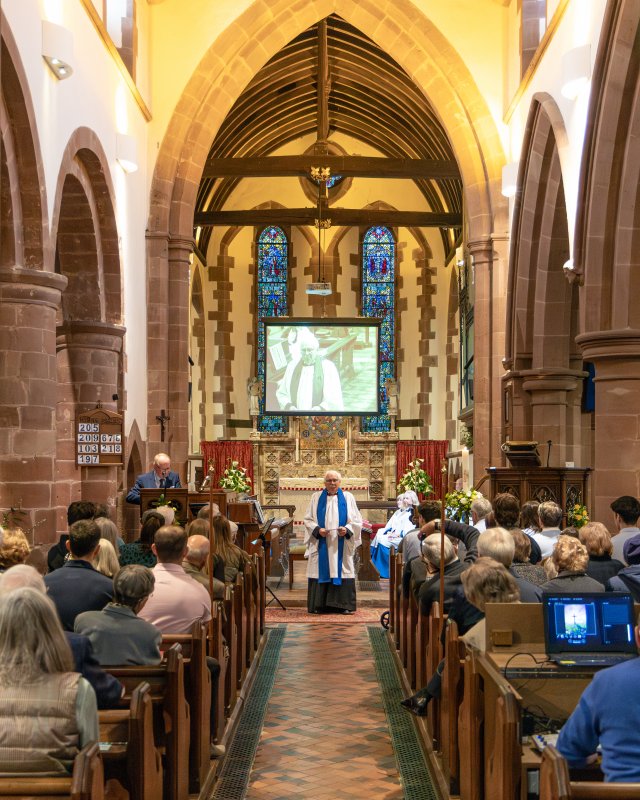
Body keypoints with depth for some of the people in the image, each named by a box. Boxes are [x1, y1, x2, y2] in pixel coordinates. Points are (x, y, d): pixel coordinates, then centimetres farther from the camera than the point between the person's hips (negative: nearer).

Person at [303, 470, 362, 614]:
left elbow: (357, 520, 6)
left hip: (341, 545, 0)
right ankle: (319, 605, 0)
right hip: (321, 544, 0)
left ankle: (343, 605, 0)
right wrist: (317, 530, -12)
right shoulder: (316, 497, 9)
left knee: (341, 571, -3)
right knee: (321, 572, -4)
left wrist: (347, 529, -13)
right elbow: (308, 519, 6)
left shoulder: (348, 497, 9)